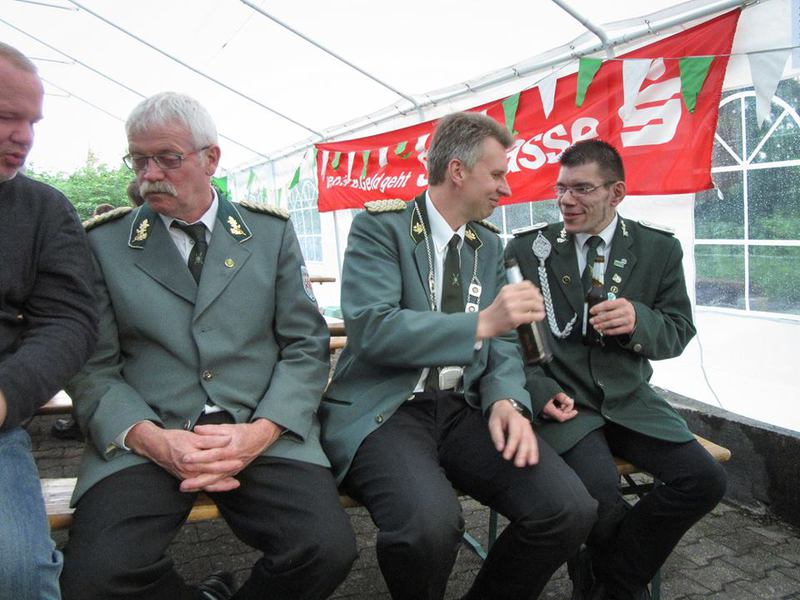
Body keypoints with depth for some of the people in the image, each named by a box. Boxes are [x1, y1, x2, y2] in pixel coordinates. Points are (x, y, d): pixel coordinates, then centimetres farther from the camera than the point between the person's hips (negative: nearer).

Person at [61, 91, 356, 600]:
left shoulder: (270, 231, 9)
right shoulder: (104, 242, 8)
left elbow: (307, 346, 5)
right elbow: (94, 366, 5)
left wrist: (260, 431, -12)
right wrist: (151, 439, -14)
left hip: (263, 432, 0)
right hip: (145, 438, 1)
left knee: (327, 549, -23)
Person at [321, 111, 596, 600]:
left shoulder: (489, 244, 14)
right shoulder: (380, 226, -5)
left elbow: (502, 341, 11)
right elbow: (370, 330, -18)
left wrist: (506, 399, -10)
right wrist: (480, 322, -25)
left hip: (464, 408, 5)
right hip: (386, 409, -5)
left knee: (571, 510, -16)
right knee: (429, 523, -34)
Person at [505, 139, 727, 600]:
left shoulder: (660, 249, 5)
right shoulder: (527, 249, 1)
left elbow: (679, 332, 6)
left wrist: (639, 321, -17)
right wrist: (541, 389, -15)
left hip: (630, 399, 3)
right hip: (561, 400, -3)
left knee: (705, 479, -18)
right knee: (601, 492, -28)